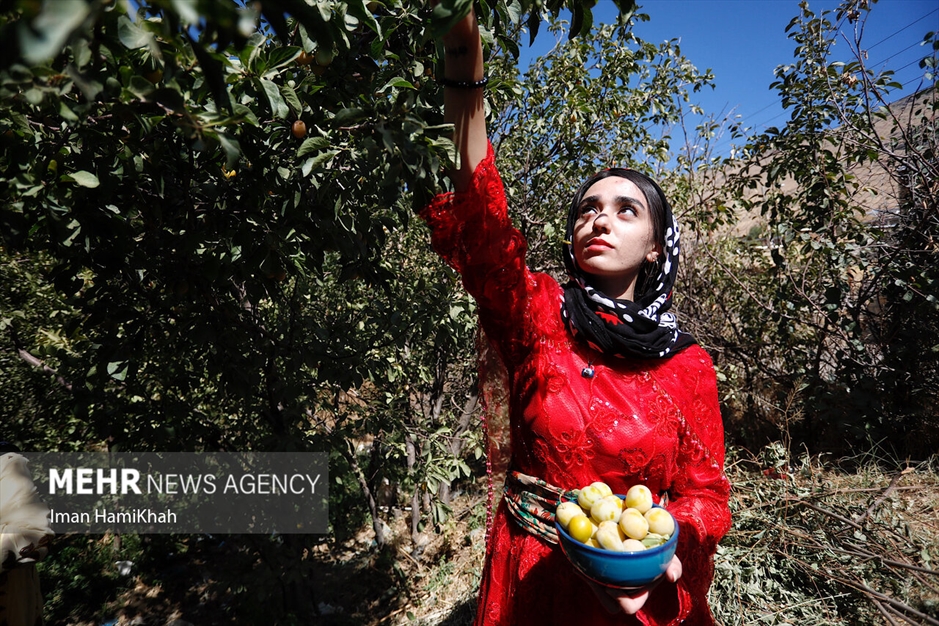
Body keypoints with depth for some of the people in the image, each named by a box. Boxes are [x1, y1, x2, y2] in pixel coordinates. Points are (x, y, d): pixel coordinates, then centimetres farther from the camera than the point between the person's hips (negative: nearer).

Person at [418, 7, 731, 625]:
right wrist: (464, 59, -32)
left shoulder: (688, 364, -6)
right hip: (531, 575, 0)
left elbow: (704, 493, -2)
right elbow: (480, 217, -24)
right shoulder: (537, 315, -9)